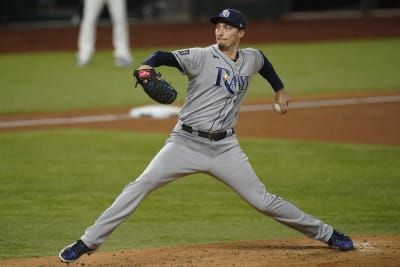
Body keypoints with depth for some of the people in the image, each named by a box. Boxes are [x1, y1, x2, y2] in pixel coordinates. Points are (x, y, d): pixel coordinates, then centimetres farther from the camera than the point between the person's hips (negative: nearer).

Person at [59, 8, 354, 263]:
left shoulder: (251, 59, 8)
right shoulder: (202, 57, -8)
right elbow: (164, 56, -24)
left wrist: (279, 89, 38)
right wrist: (147, 67, -44)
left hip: (225, 147, 3)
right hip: (186, 143, -3)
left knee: (262, 200, 3)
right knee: (139, 187, -14)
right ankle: (89, 242, -9)